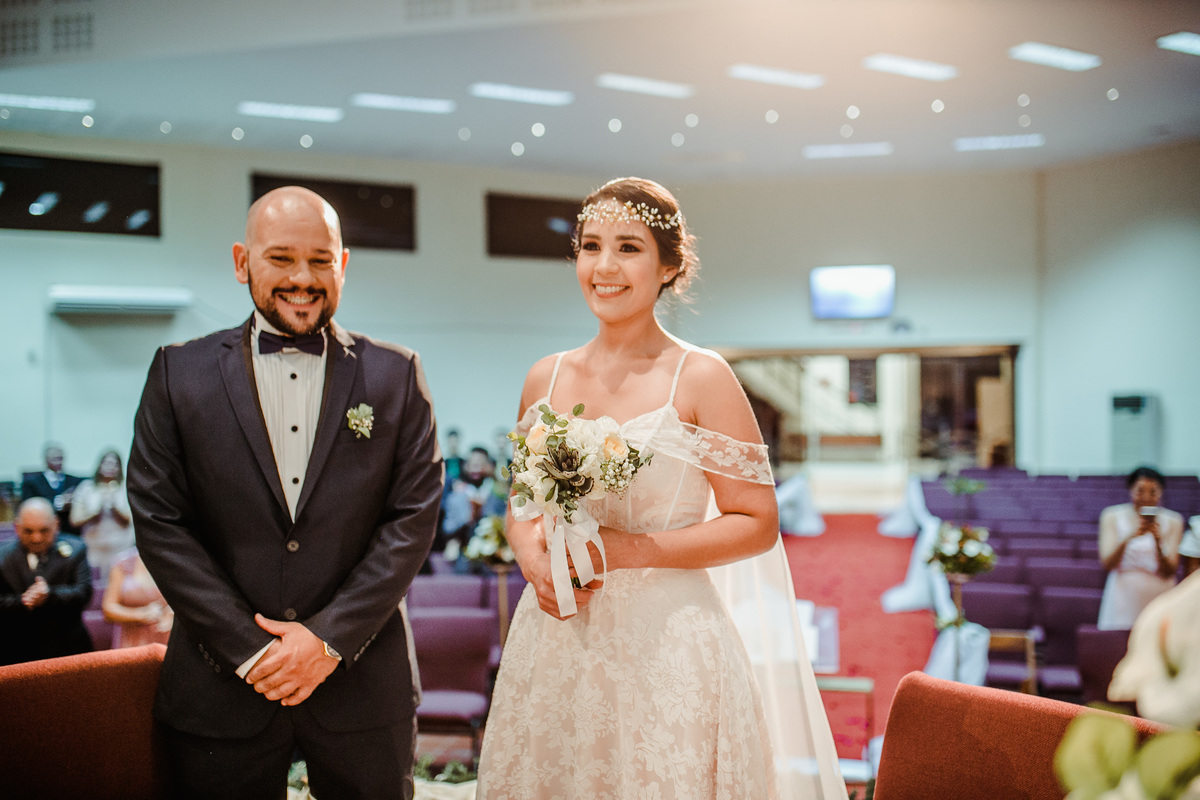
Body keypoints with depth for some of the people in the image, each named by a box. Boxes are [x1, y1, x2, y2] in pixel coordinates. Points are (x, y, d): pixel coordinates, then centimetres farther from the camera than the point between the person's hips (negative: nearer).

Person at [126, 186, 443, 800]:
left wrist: (330, 638, -10)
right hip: (222, 686, 0)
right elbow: (160, 523, -3)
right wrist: (250, 649, -10)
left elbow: (414, 516, -3)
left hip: (362, 685, 0)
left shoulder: (396, 375, 1)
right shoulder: (179, 373, 1)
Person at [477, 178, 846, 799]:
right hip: (553, 648, 4)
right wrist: (533, 559, -6)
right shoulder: (546, 379, 6)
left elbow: (757, 525, -8)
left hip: (662, 648, -4)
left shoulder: (700, 378, -7)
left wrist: (627, 551, -16)